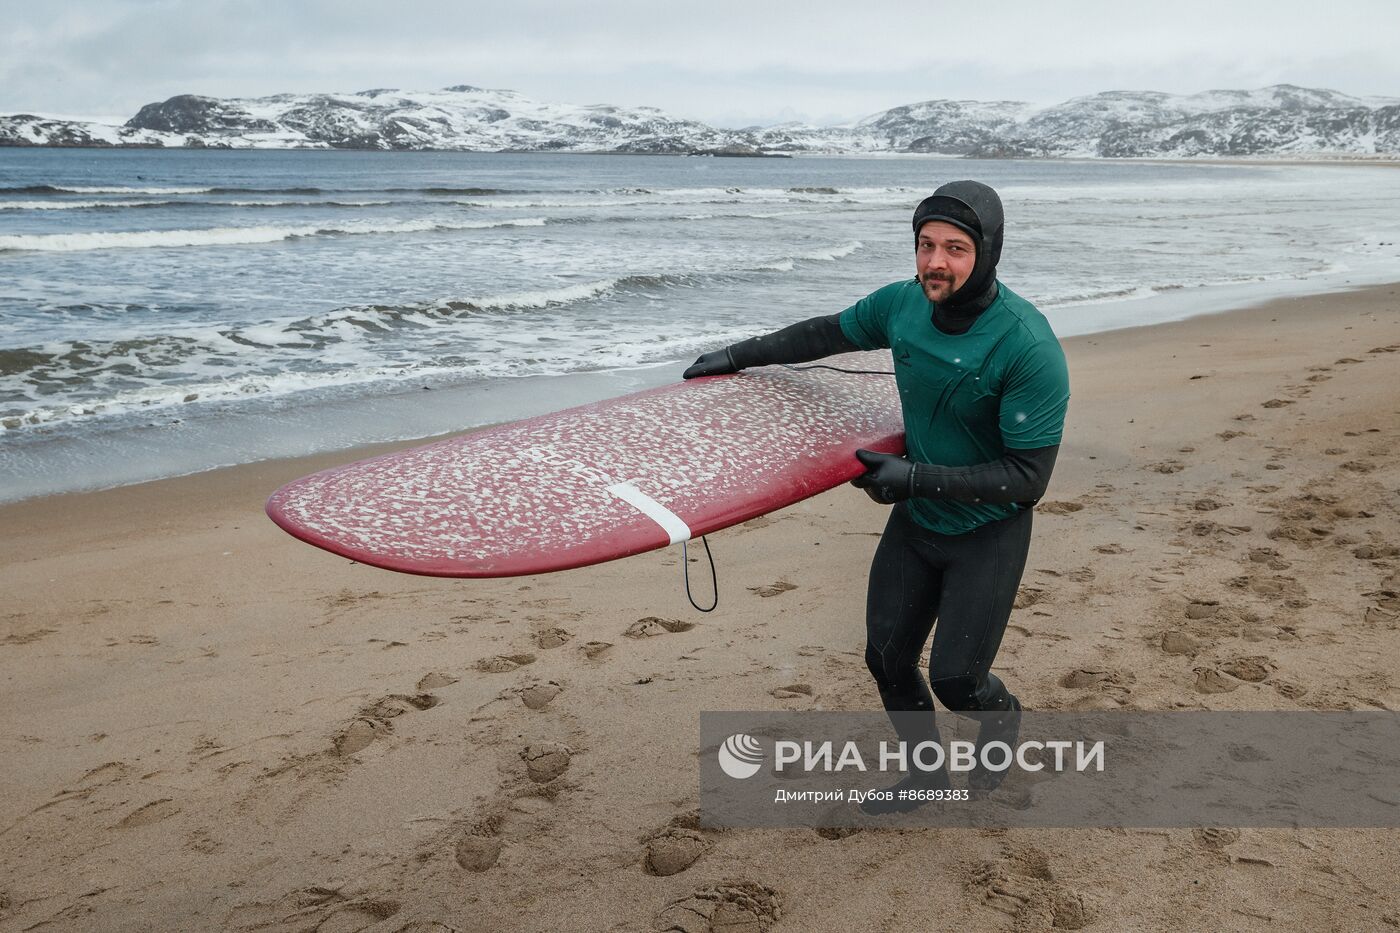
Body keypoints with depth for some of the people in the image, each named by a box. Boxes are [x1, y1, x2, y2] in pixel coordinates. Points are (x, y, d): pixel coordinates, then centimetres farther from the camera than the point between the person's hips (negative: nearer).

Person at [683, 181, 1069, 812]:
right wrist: (741, 355, 16)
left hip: (987, 531, -5)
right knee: (887, 658, 9)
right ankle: (926, 773, 35)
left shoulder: (1029, 347, -27)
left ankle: (1001, 714, 35)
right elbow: (827, 333, 11)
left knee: (954, 679, -4)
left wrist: (916, 477, -29)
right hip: (914, 519, 5)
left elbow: (1028, 478, -25)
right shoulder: (904, 303, -10)